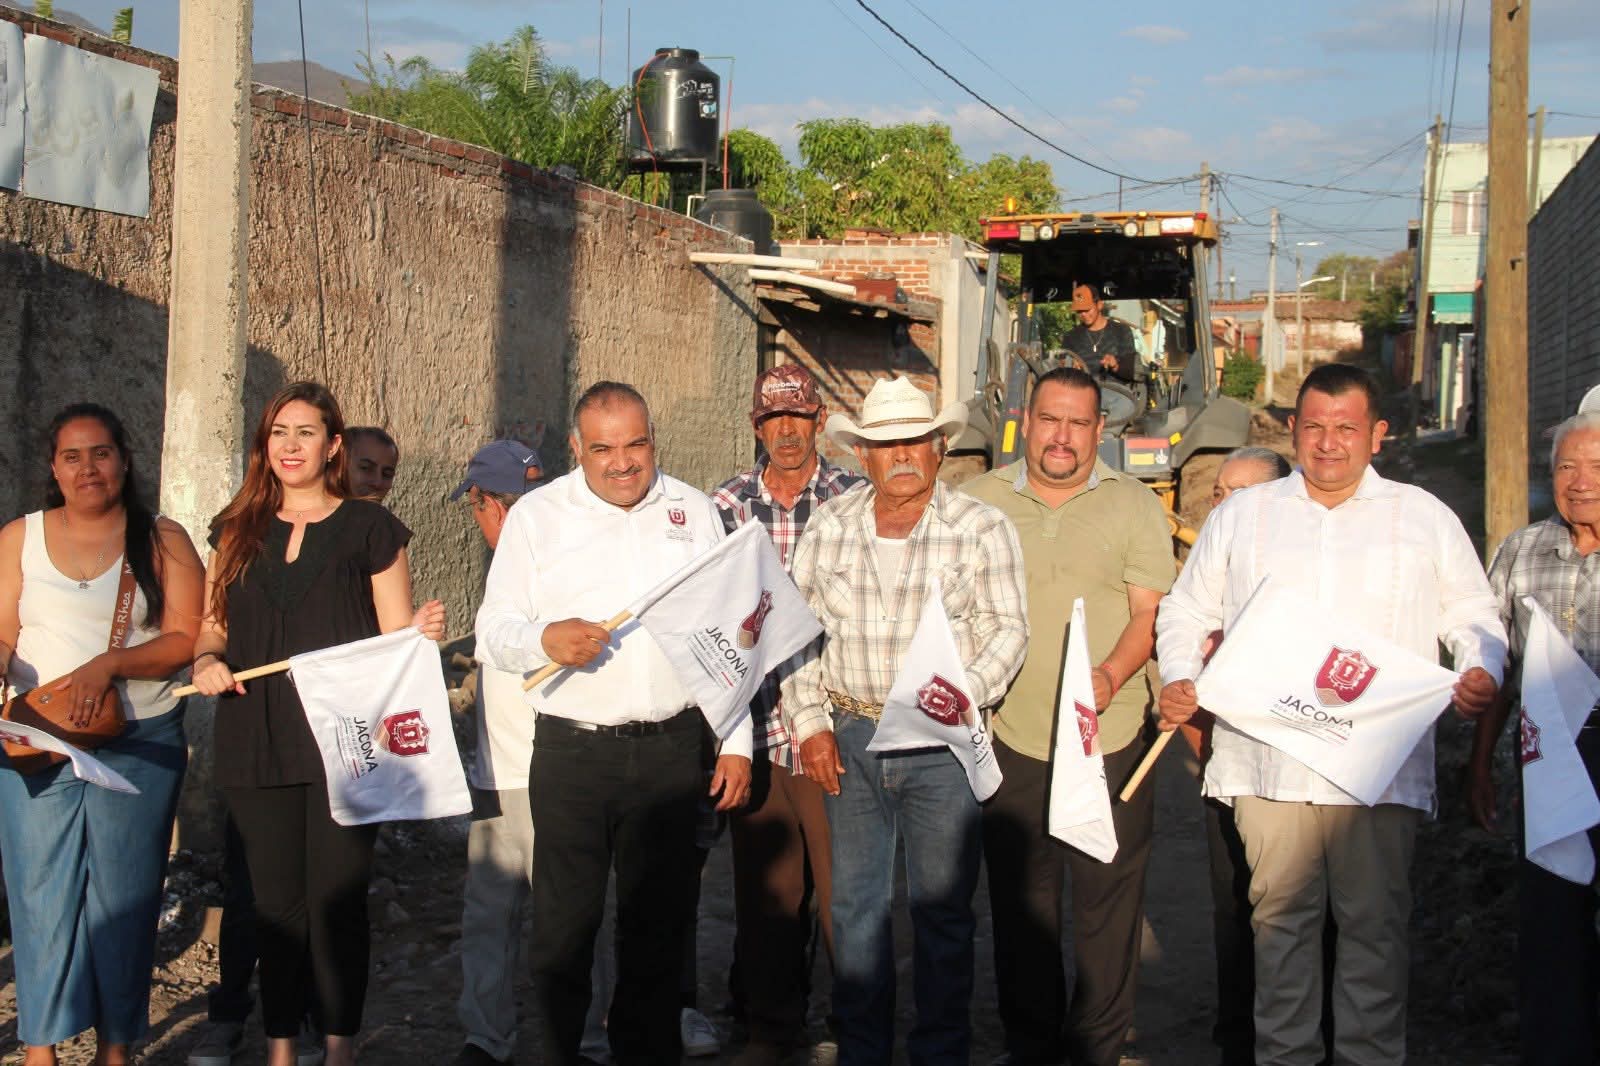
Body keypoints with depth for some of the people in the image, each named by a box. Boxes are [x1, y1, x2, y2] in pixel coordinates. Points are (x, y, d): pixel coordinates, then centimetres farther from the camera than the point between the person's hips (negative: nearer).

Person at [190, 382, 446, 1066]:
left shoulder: (368, 528, 4)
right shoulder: (238, 530, 13)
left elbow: (395, 639, 3)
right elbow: (211, 627, 17)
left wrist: (423, 630, -19)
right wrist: (206, 660, -5)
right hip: (257, 744, 3)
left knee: (337, 898, -1)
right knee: (276, 900, 7)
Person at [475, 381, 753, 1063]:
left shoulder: (693, 513, 10)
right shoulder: (536, 515, 5)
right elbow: (493, 632, 3)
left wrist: (737, 743, 8)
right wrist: (546, 641, -19)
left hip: (670, 749, 2)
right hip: (572, 752, -1)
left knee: (659, 924, 10)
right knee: (563, 924, 1)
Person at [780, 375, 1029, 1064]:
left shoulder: (981, 529, -1)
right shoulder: (829, 527, 7)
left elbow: (1008, 629, -3)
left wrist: (964, 694, -19)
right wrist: (809, 722, 2)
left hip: (943, 743, -3)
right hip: (850, 737, 3)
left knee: (942, 908, 3)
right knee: (855, 904, 9)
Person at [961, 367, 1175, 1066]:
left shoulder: (1134, 505, 2)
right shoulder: (978, 502, 6)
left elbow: (1151, 612, -3)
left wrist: (1111, 674, -20)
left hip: (1111, 738, -1)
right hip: (1011, 738, 1)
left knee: (1109, 898, 3)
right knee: (1019, 901, 11)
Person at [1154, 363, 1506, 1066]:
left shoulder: (1426, 518, 11)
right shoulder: (1241, 515, 13)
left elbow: (1474, 617, 14)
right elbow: (1187, 610, 17)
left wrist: (1482, 672, -6)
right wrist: (1179, 677, 0)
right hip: (1268, 762, 1)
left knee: (1375, 923, 2)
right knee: (1280, 916, 6)